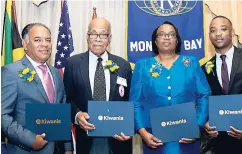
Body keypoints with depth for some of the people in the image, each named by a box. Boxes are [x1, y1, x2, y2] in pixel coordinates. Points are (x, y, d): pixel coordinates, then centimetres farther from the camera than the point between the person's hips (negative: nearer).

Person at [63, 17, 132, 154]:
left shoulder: (123, 66, 3)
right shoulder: (73, 63, 0)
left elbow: (129, 102, 5)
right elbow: (68, 98, 2)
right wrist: (77, 115, -17)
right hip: (86, 138, -1)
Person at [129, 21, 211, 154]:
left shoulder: (192, 64, 6)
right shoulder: (143, 65, 5)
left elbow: (204, 96, 2)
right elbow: (135, 102, 1)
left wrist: (198, 127, -9)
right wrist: (142, 131, -10)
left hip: (187, 137, 1)